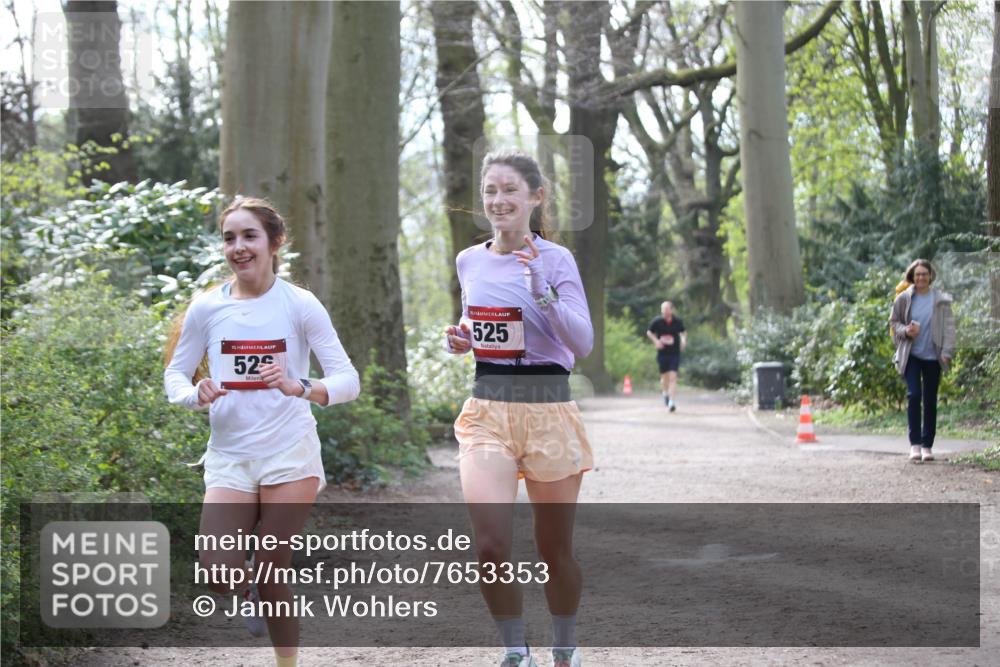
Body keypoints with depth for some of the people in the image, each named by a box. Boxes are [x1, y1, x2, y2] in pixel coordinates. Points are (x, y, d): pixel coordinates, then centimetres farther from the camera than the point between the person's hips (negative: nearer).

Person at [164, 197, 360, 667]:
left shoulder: (300, 305, -5)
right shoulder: (207, 307, 1)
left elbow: (348, 381, -8)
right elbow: (174, 374, 8)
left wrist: (299, 388, -28)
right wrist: (197, 395, -15)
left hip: (289, 456, -2)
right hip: (229, 456, 2)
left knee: (271, 576, 3)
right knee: (219, 576, -11)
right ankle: (252, 592, 26)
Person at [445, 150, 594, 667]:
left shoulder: (555, 259, -5)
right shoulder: (469, 261, 8)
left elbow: (583, 343, -14)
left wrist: (542, 291, -26)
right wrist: (461, 341, 2)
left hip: (548, 410, -3)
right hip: (486, 410, 3)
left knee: (554, 550, 8)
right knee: (490, 545, -15)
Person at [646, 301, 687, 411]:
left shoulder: (677, 322, -4)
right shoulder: (657, 321, -5)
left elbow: (683, 332, 15)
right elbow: (649, 332, 10)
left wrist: (683, 339, -5)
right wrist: (656, 341, -8)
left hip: (675, 354, -1)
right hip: (662, 353, 1)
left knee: (673, 377, -12)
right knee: (664, 377, 12)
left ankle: (672, 402, -14)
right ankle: (665, 393, 44)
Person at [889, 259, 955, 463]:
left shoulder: (941, 300, -1)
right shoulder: (904, 298, 0)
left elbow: (948, 326, -3)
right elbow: (893, 322, 9)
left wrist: (947, 352, -13)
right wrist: (906, 331, -12)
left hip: (932, 356, 1)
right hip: (911, 355, -1)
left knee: (930, 400, 6)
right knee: (913, 395, -14)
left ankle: (927, 445, 16)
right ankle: (915, 444, -10)